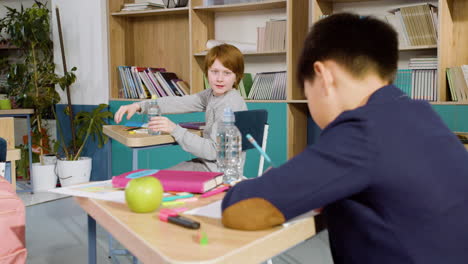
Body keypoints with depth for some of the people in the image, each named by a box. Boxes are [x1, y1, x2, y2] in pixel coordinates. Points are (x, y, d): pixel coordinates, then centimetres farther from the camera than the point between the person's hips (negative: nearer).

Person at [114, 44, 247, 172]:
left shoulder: (231, 104, -21)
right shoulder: (212, 93, 6)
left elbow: (214, 151, -24)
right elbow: (179, 102, 4)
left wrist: (175, 129, -25)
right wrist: (138, 106, -5)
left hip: (219, 170, -8)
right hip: (208, 163, 8)